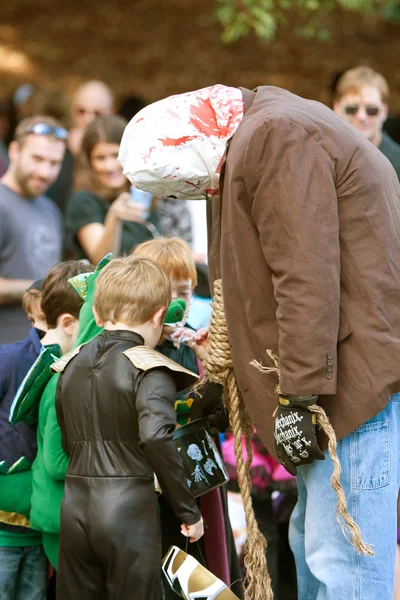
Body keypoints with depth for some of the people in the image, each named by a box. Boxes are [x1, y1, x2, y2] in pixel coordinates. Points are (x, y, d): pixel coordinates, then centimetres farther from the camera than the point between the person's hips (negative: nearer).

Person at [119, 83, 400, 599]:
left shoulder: (275, 137, -12)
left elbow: (306, 280, -20)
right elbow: (259, 284, 26)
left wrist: (300, 397, -20)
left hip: (354, 377, -11)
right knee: (313, 543, 16)